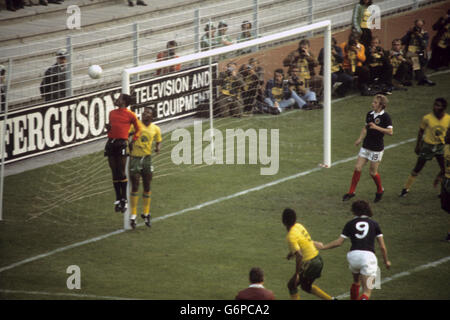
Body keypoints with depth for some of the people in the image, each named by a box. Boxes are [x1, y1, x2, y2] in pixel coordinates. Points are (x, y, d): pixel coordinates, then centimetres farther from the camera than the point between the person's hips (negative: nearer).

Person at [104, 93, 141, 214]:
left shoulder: (130, 115, 1)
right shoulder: (112, 113, 18)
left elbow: (138, 129, 7)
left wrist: (133, 141, -3)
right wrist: (108, 128, 4)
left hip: (121, 143, -6)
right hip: (111, 143, 6)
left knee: (121, 173, -6)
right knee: (114, 173, 6)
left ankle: (124, 200, -1)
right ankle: (118, 199, 12)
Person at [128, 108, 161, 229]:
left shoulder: (155, 129, 6)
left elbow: (158, 141, 19)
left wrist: (158, 148, -3)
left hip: (147, 158, 3)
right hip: (134, 157, -3)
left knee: (147, 187, 7)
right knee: (135, 187, -3)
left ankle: (146, 214, 22)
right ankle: (133, 215, 3)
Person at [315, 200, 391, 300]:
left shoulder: (350, 224, 11)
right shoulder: (374, 224, 11)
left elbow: (339, 242, 6)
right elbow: (382, 246, 8)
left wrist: (323, 247, 19)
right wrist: (386, 261, 22)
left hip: (353, 255, 2)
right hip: (368, 256, -2)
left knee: (356, 281, 32)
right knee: (367, 291, -2)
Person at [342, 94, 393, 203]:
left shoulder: (385, 116, -15)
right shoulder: (369, 114, 6)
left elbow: (390, 132, -21)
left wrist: (376, 127, -27)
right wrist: (360, 139, 6)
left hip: (377, 148, -6)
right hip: (366, 146, 6)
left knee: (373, 172, 2)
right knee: (358, 168, 1)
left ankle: (380, 190, 28)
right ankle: (351, 192, 8)